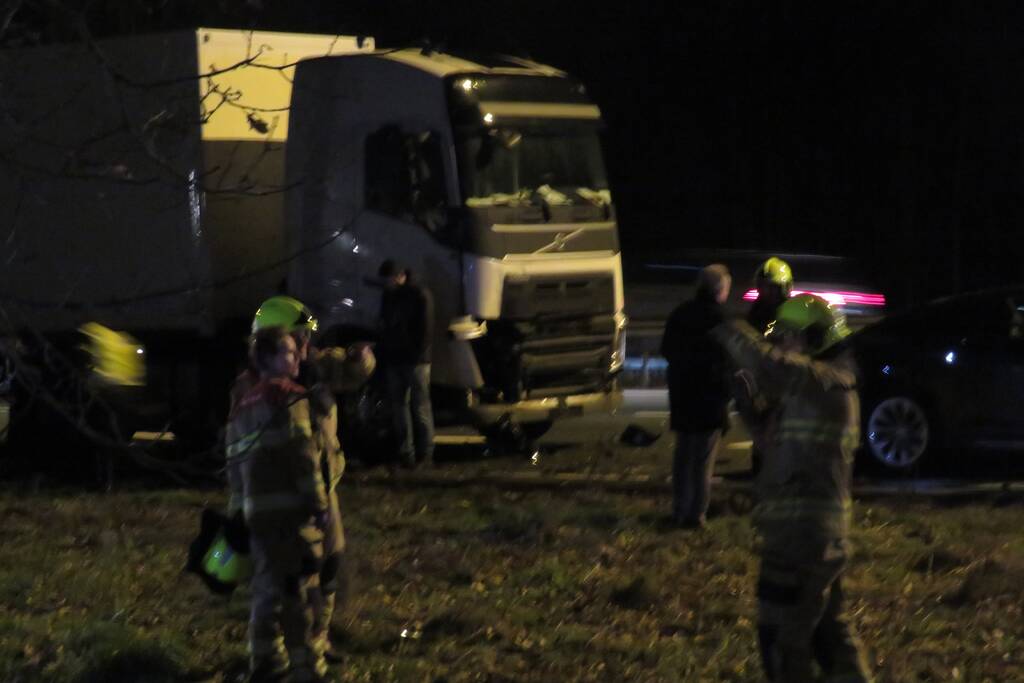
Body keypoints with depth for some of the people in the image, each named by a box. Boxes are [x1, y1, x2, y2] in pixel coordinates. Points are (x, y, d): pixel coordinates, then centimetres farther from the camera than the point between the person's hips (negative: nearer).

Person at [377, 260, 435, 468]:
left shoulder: (419, 295, -4)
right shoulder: (388, 297, 16)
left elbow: (426, 329, -8)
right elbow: (383, 328, 21)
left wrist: (418, 353, -14)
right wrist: (381, 355, 12)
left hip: (415, 361, -6)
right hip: (393, 360, 7)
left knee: (421, 407, -5)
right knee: (399, 406, 4)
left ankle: (426, 453, -1)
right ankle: (405, 453, 7)